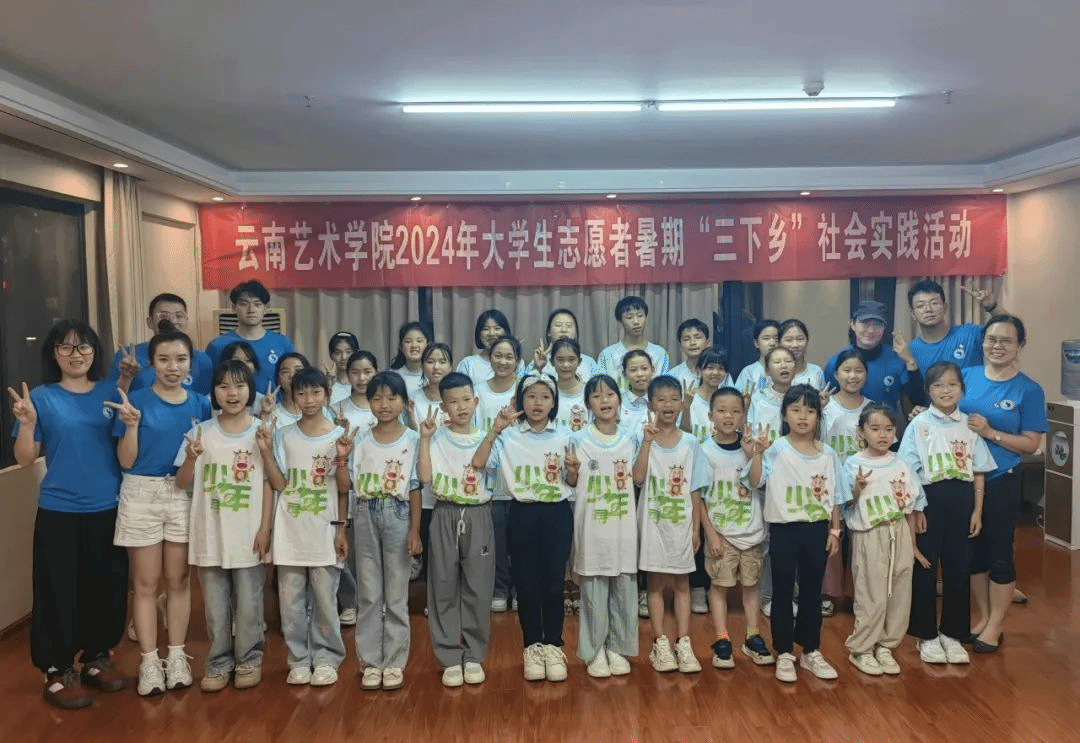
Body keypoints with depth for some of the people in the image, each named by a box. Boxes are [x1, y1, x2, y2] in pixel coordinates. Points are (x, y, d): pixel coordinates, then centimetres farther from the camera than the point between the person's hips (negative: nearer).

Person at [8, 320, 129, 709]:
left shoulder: (111, 393, 5)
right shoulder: (41, 397, -2)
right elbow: (25, 459, -2)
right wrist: (27, 424, -19)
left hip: (108, 508, 3)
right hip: (59, 511, -3)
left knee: (107, 584, 11)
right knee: (59, 589, 2)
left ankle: (98, 657, 29)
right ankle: (58, 669, 17)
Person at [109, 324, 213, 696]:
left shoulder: (200, 404, 2)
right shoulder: (136, 401, -6)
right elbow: (126, 461, -7)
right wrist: (132, 424, -19)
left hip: (184, 496, 2)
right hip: (142, 496, -2)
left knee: (178, 580, 11)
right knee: (146, 583, 6)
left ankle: (176, 656, 23)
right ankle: (149, 661, 17)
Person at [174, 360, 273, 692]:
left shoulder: (262, 432, -3)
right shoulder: (201, 432, 0)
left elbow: (269, 483, -1)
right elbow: (183, 484, 3)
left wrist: (265, 528, -6)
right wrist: (190, 459, -17)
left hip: (249, 534, -1)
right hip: (210, 535, 2)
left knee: (248, 603, 8)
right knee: (215, 604, 11)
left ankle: (248, 660, 25)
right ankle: (219, 662, 26)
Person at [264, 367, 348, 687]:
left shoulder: (340, 436, -1)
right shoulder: (284, 436, 4)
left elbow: (344, 489, 0)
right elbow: (279, 484, -3)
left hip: (324, 530, -2)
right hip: (290, 531, 2)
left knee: (324, 599, 4)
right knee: (290, 599, 6)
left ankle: (325, 659, 18)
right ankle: (299, 660, 20)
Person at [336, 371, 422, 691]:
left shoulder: (413, 440, -4)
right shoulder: (360, 440, 1)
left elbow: (415, 489, -3)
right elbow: (345, 486, 0)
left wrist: (415, 530, -6)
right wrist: (341, 457, -15)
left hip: (398, 517, -2)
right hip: (366, 517, 2)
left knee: (396, 593, 6)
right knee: (368, 593, 8)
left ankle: (394, 662, 16)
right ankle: (371, 661, 18)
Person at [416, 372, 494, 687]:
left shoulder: (486, 439, 5)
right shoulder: (436, 438, -1)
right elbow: (424, 477, -12)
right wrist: (425, 438, -14)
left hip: (478, 518, 1)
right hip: (445, 518, -1)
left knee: (478, 589, 5)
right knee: (444, 588, 4)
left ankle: (473, 656, 18)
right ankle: (450, 658, 15)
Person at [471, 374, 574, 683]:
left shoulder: (563, 438, 3)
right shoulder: (509, 437, -1)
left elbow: (571, 483, 10)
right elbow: (477, 463, -15)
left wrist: (573, 469, -12)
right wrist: (496, 429, -19)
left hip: (557, 514, 1)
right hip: (523, 515, 0)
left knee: (553, 582, 5)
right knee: (526, 583, 5)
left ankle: (553, 646, 20)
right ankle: (532, 646, 20)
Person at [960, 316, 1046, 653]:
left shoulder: (1029, 390, -7)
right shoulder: (967, 376, 2)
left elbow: (1031, 444, -9)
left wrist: (990, 433, -20)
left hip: (1002, 482, -3)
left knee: (999, 553, 7)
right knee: (972, 550, 14)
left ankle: (995, 626, 22)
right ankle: (983, 617, 31)